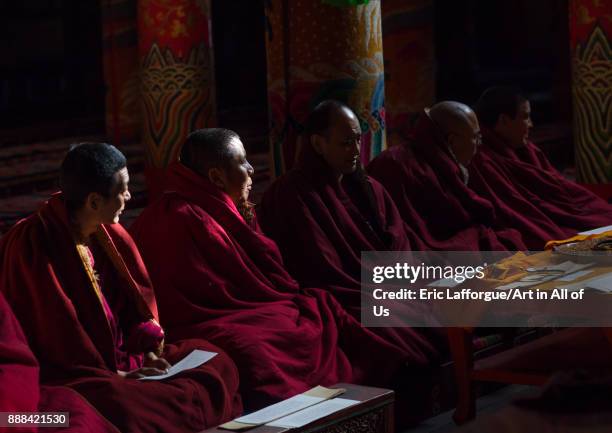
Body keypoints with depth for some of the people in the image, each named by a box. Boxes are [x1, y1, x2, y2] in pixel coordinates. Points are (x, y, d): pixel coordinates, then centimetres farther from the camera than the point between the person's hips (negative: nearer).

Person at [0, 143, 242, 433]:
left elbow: (138, 295, 12)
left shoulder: (109, 234, 6)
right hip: (68, 376, -8)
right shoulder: (34, 244, -17)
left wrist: (147, 347, -5)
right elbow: (53, 329, -19)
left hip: (121, 355, 8)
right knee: (122, 407, -37)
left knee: (215, 361, -6)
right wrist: (113, 376, -18)